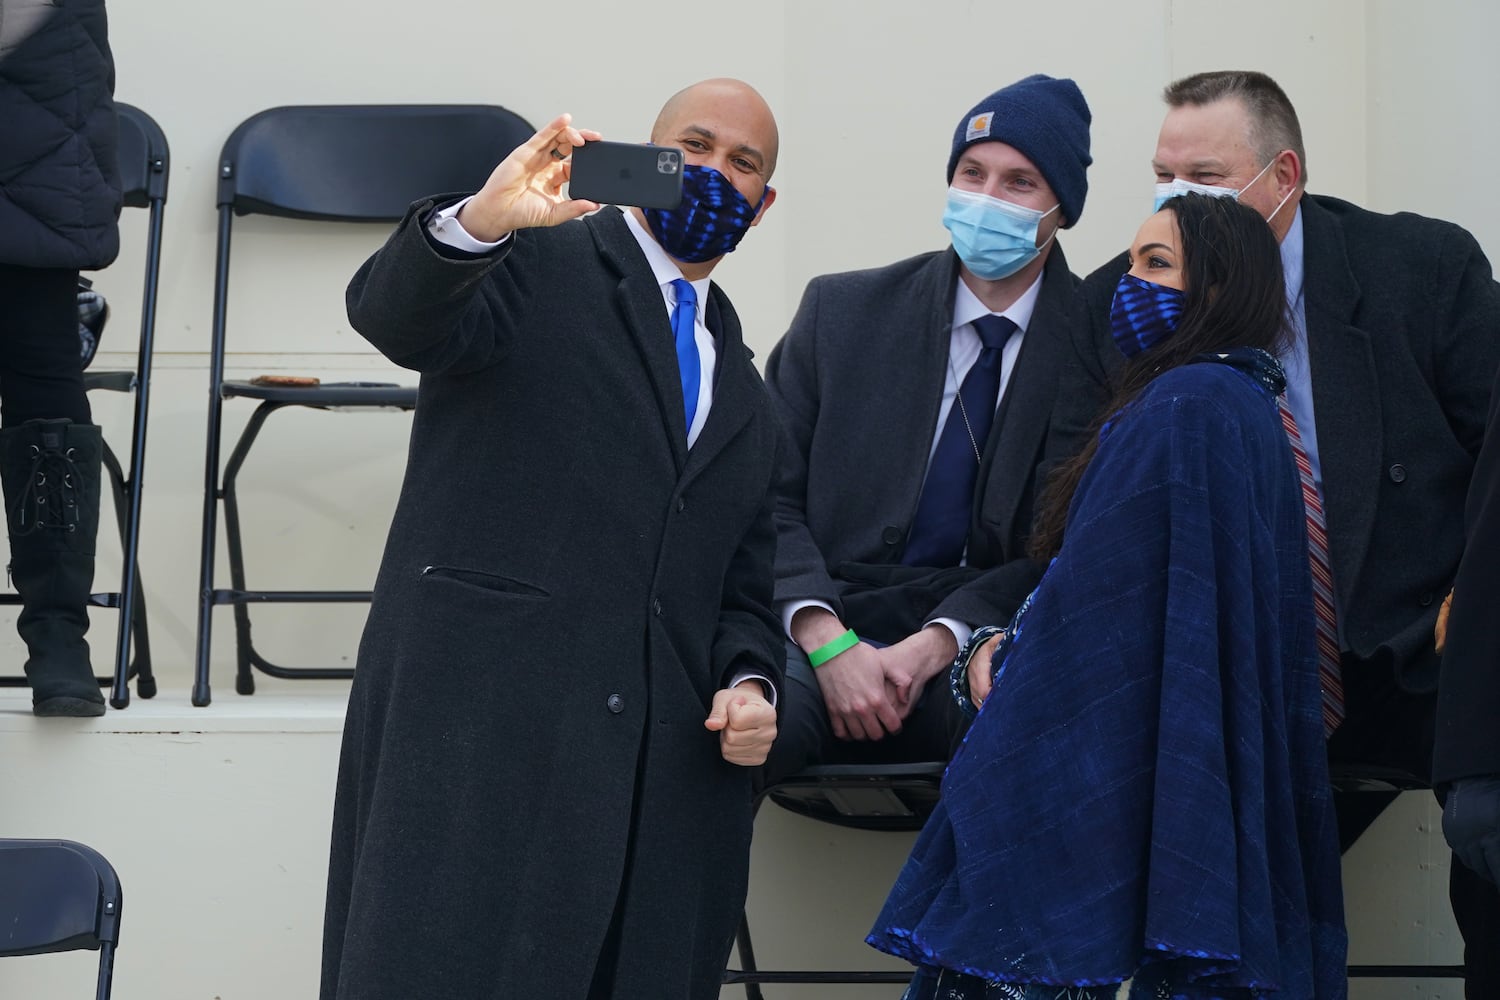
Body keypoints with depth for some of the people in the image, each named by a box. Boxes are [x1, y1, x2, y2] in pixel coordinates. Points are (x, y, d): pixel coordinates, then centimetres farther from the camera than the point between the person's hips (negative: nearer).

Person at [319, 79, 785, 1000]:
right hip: (476, 732, -6)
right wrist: (479, 220, -32)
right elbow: (394, 313, -12)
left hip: (662, 770, 6)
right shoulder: (539, 263, 8)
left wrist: (747, 685, 5)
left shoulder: (745, 396, 26)